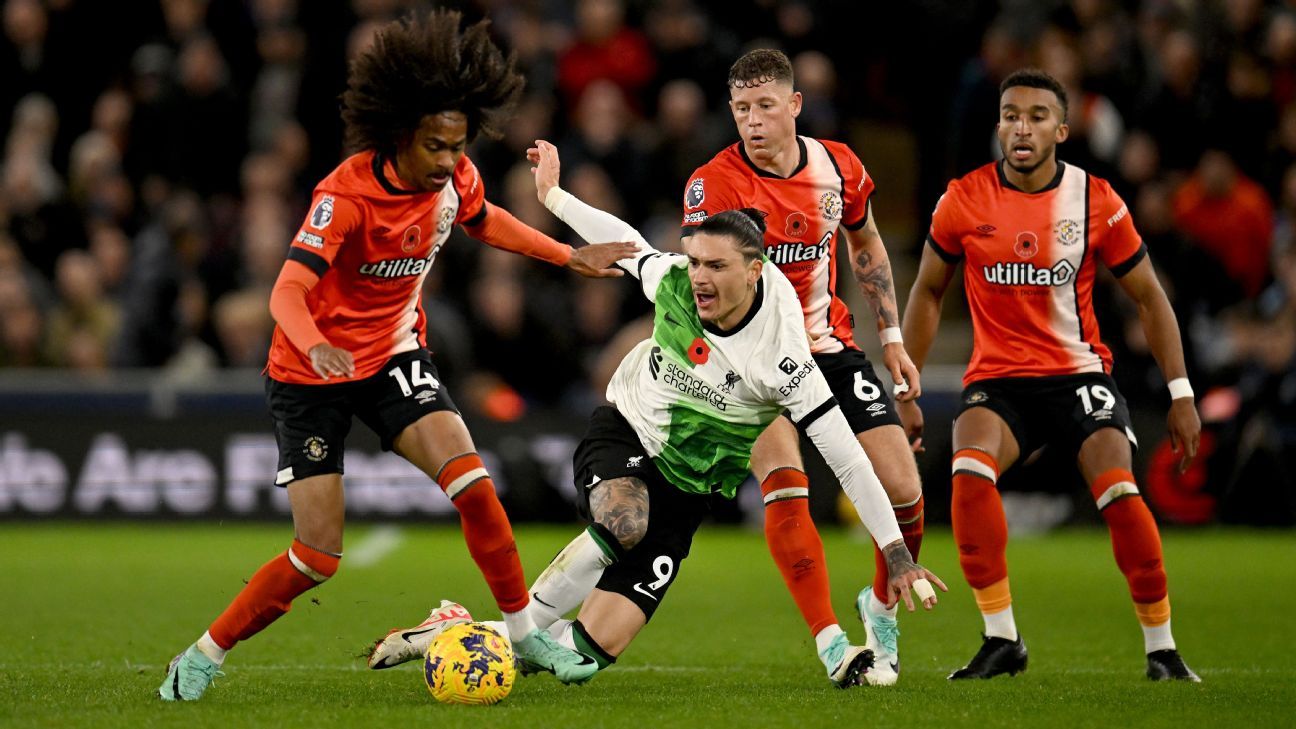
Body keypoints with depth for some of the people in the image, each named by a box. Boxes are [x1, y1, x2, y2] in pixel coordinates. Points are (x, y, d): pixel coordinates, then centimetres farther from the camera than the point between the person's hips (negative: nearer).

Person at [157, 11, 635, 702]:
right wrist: (314, 346, -56)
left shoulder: (456, 178, -8)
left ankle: (525, 635, -4)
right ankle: (203, 656, 10)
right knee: (317, 557, -8)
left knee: (471, 483, -18)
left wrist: (570, 256, 17)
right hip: (312, 375, -5)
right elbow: (288, 290, -36)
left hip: (394, 354, 5)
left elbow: (484, 221, 18)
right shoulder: (346, 194, -27)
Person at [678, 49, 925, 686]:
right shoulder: (713, 183, -17)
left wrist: (892, 337, 14)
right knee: (785, 483, -26)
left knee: (903, 489, -5)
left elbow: (865, 245, 14)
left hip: (829, 345, 4)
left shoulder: (838, 166, -4)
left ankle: (881, 608, 26)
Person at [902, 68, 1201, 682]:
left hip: (1078, 373, 0)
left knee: (1119, 491, -23)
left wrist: (1181, 394, 0)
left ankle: (1161, 648, -7)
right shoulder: (964, 200, -4)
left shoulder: (1095, 201, -5)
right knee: (970, 471, -30)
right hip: (997, 377, 0)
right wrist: (905, 392, 7)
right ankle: (1001, 639, -20)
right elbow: (927, 292, 10)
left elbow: (1148, 297, 5)